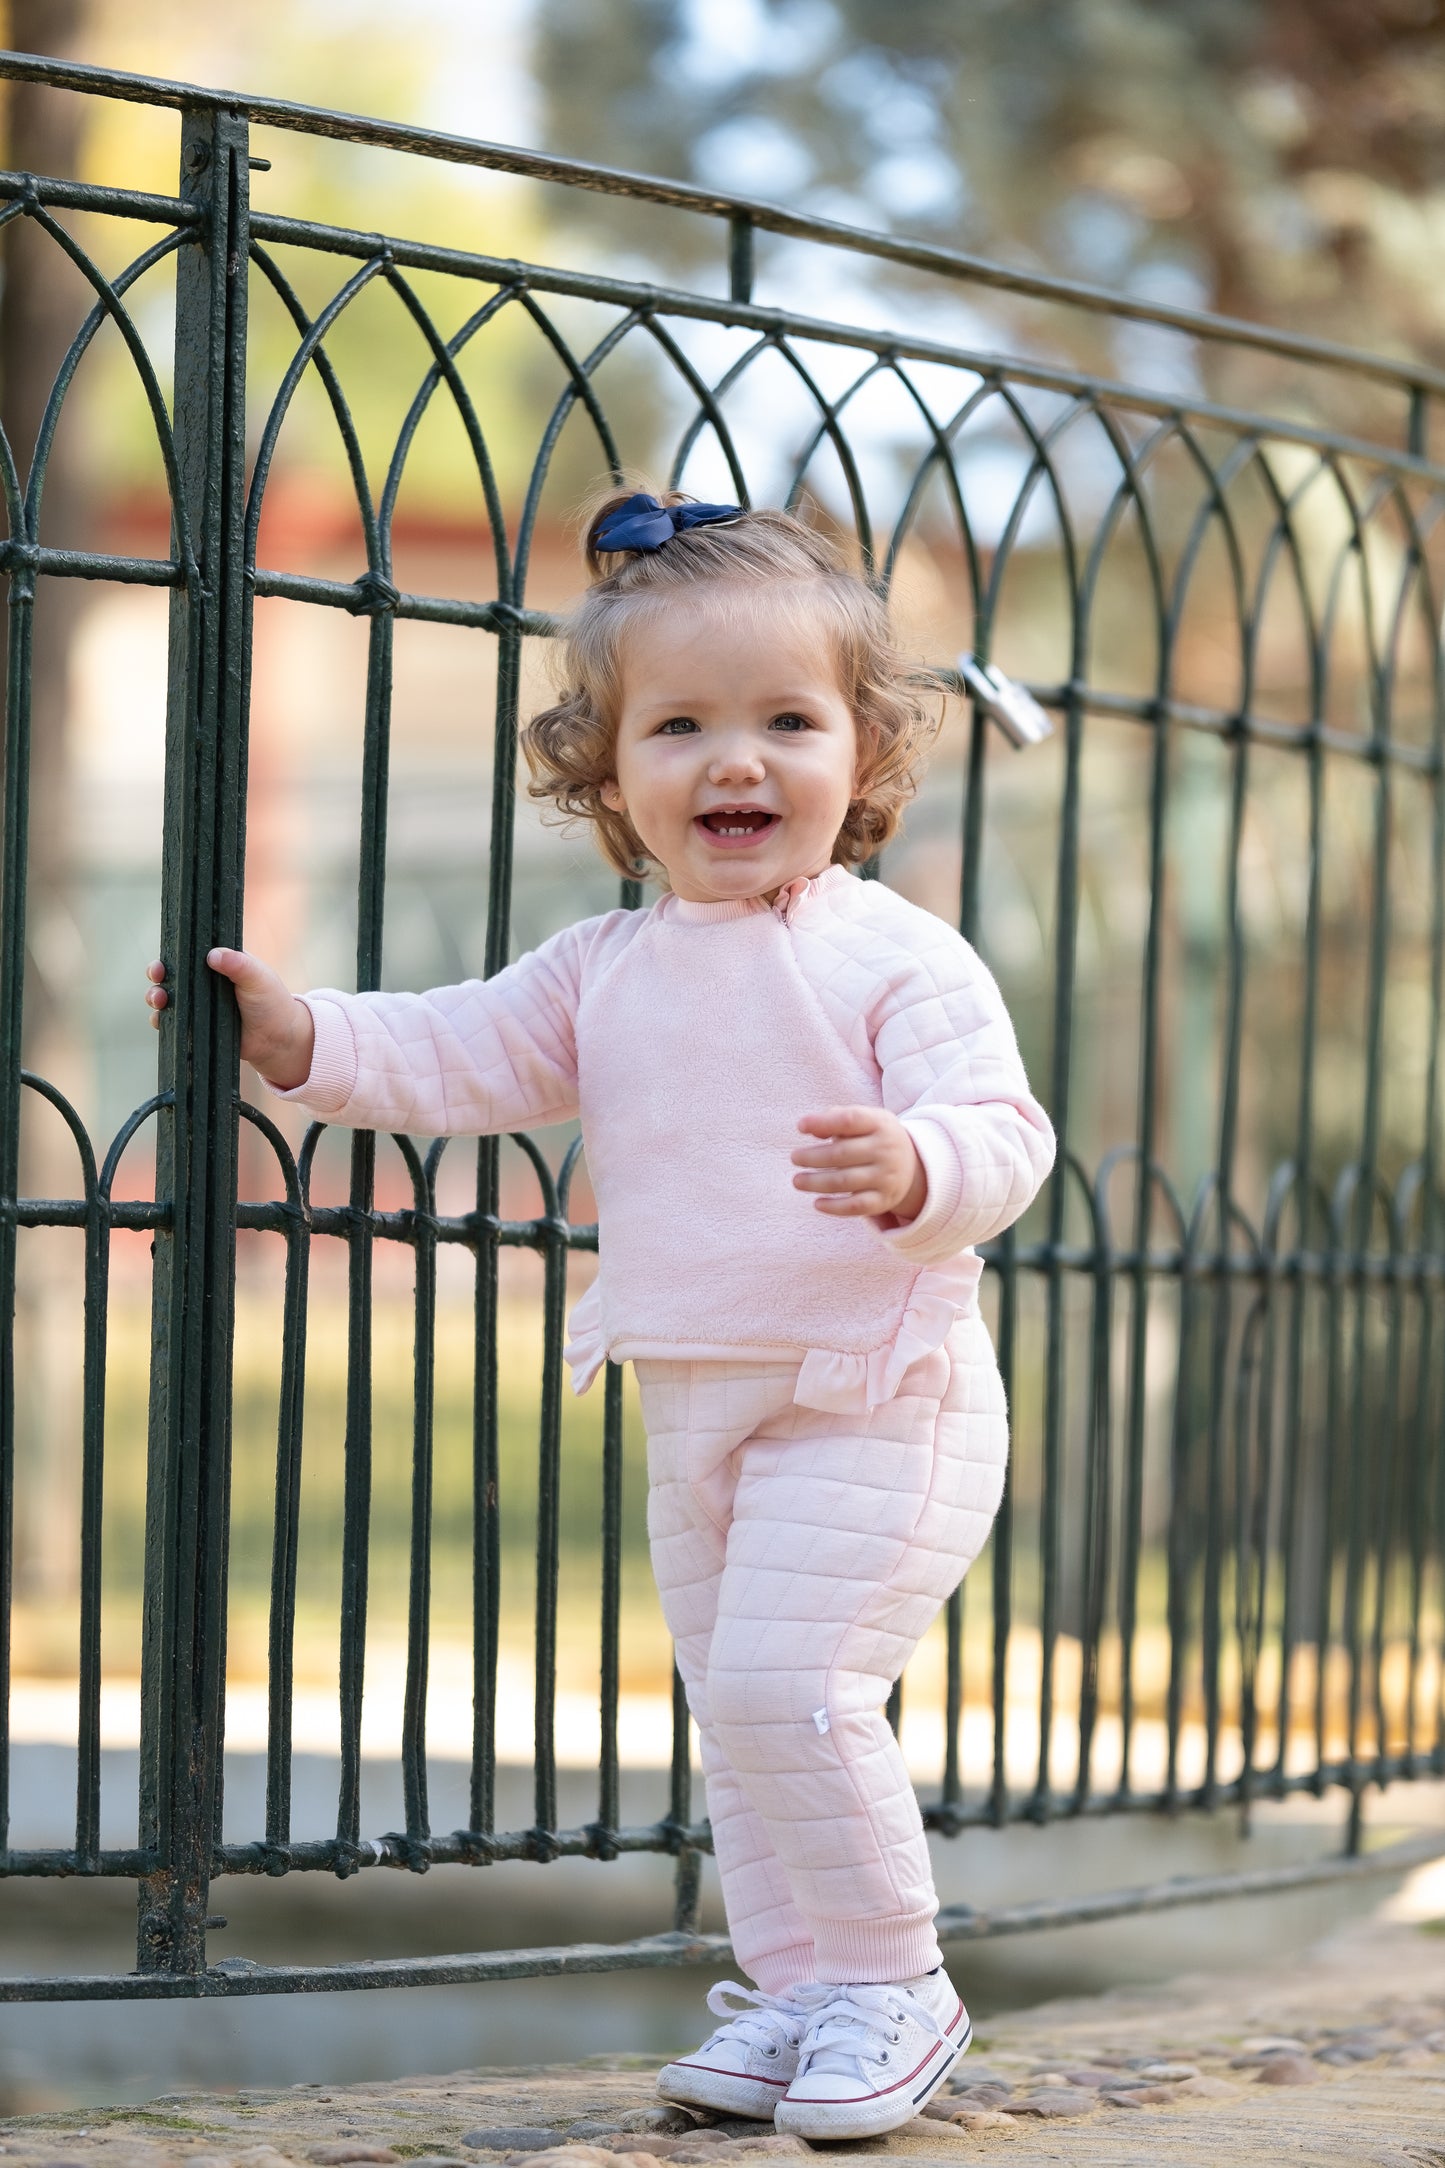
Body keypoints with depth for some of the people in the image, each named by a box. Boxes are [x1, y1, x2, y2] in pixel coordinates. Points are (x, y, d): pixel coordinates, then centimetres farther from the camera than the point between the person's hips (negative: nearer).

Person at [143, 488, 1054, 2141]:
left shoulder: (900, 960, -10)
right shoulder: (604, 973, 8)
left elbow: (1003, 1134, -19)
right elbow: (455, 1059, 10)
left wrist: (916, 1168, -39)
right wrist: (298, 1038, -2)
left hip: (870, 1403, -7)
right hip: (693, 1408, 7)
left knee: (786, 1682, -17)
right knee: (733, 1709, 12)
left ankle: (891, 1983, -2)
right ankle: (800, 1994, 22)